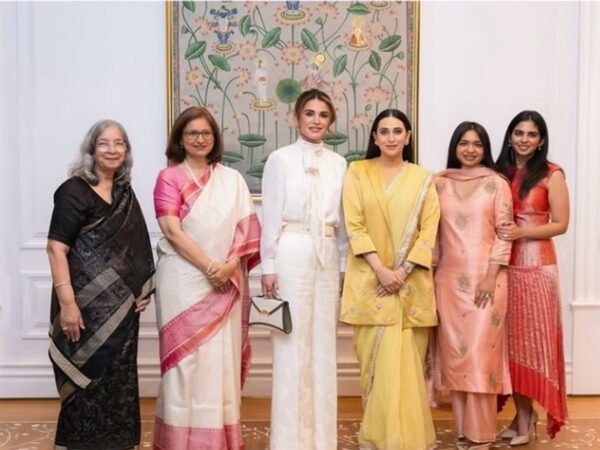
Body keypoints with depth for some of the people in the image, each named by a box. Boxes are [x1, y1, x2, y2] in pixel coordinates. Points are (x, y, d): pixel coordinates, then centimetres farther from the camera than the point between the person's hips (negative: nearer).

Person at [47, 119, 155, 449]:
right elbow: (56, 248, -15)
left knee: (117, 376, 13)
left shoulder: (125, 192, 11)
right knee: (88, 377, 2)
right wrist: (67, 302, -22)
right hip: (88, 302, -6)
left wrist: (144, 289, 7)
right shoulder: (74, 190, -9)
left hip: (120, 303, 6)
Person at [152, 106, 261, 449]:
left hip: (227, 283, 3)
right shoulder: (169, 178, 2)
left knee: (222, 360, 5)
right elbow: (172, 230, -8)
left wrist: (230, 265, -12)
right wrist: (208, 266, -16)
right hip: (184, 280, -3)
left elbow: (246, 226, 4)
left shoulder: (232, 179, 11)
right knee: (186, 360, 0)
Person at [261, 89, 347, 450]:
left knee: (324, 344, 8)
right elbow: (271, 216, -3)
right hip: (291, 254, -4)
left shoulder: (338, 164, 11)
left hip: (328, 257, 4)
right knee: (293, 343, -1)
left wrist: (344, 265, 10)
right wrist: (268, 265, -8)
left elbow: (342, 219, 13)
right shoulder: (280, 159, 0)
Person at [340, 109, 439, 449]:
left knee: (407, 360, 0)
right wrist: (380, 269, -12)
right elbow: (354, 226, -3)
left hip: (411, 281, 1)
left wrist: (403, 271, -11)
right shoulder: (358, 172, 4)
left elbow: (429, 230, 0)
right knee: (376, 358, 1)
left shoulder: (422, 178, 7)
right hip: (370, 278, 0)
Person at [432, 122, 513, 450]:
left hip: (485, 277, -3)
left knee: (481, 348, -4)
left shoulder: (497, 183, 1)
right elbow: (433, 231, 10)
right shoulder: (439, 183, 8)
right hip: (449, 278, 3)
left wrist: (491, 276, -10)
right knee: (454, 349, 5)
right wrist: (432, 272, 5)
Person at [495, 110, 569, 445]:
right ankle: (523, 412, 18)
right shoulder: (500, 172, 10)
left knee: (531, 338, 1)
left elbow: (561, 224, -6)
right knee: (510, 338, 6)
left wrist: (522, 232, -19)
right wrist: (500, 233, -5)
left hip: (536, 265, -4)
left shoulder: (552, 175, -3)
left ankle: (526, 414, 13)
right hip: (504, 265, 4)